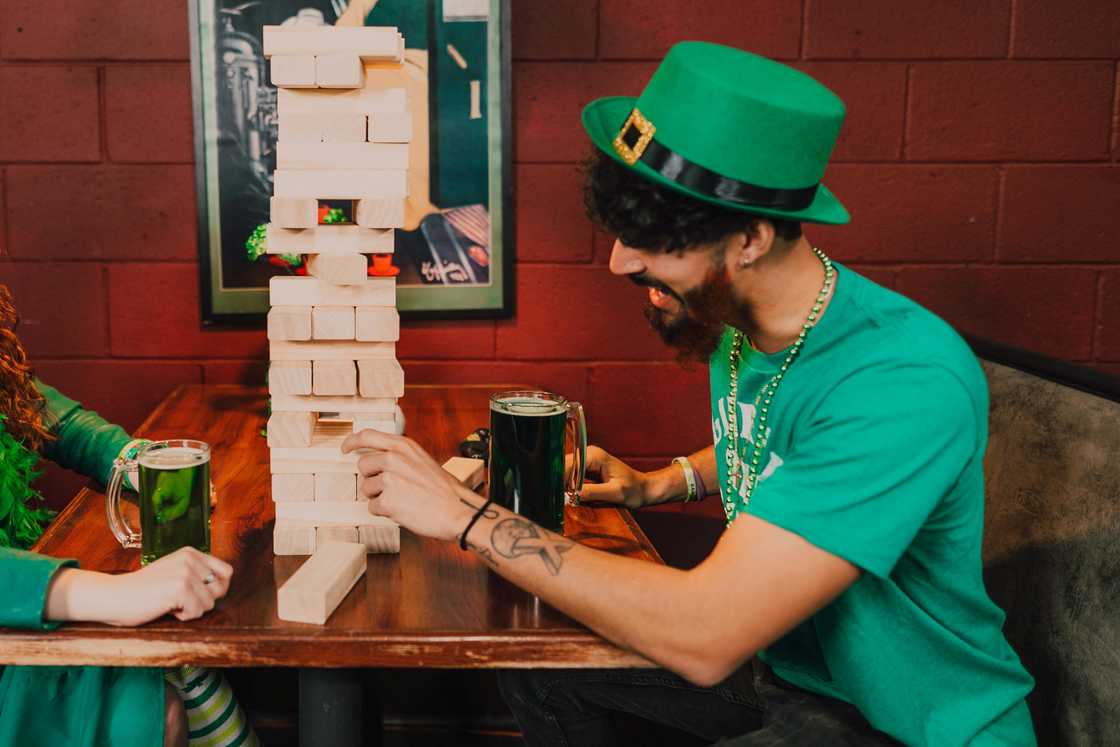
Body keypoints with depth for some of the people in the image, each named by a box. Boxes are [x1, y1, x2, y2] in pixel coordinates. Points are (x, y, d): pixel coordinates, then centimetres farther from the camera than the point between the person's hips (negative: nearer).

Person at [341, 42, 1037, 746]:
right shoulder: (735, 322, -5)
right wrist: (657, 485, 2)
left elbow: (704, 637, -36)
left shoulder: (906, 383, -33)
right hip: (783, 660, 8)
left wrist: (469, 515, -31)